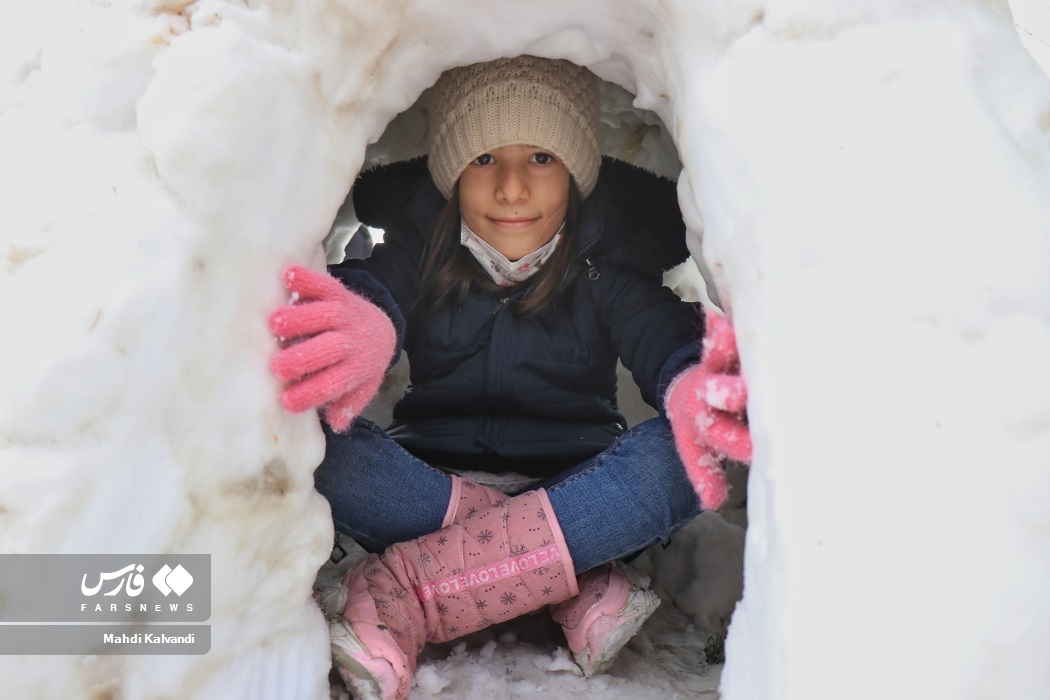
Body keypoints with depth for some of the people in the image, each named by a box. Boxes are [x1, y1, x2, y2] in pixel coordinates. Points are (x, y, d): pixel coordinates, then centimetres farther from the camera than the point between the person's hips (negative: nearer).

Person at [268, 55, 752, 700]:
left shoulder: (607, 258, -2)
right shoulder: (420, 241, -1)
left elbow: (658, 326, -22)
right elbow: (377, 286, -23)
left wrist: (691, 386, -48)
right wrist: (360, 330, -50)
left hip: (578, 487, 0)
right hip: (431, 478, 1)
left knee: (690, 452, -31)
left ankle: (399, 593, -30)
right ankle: (582, 586, -27)